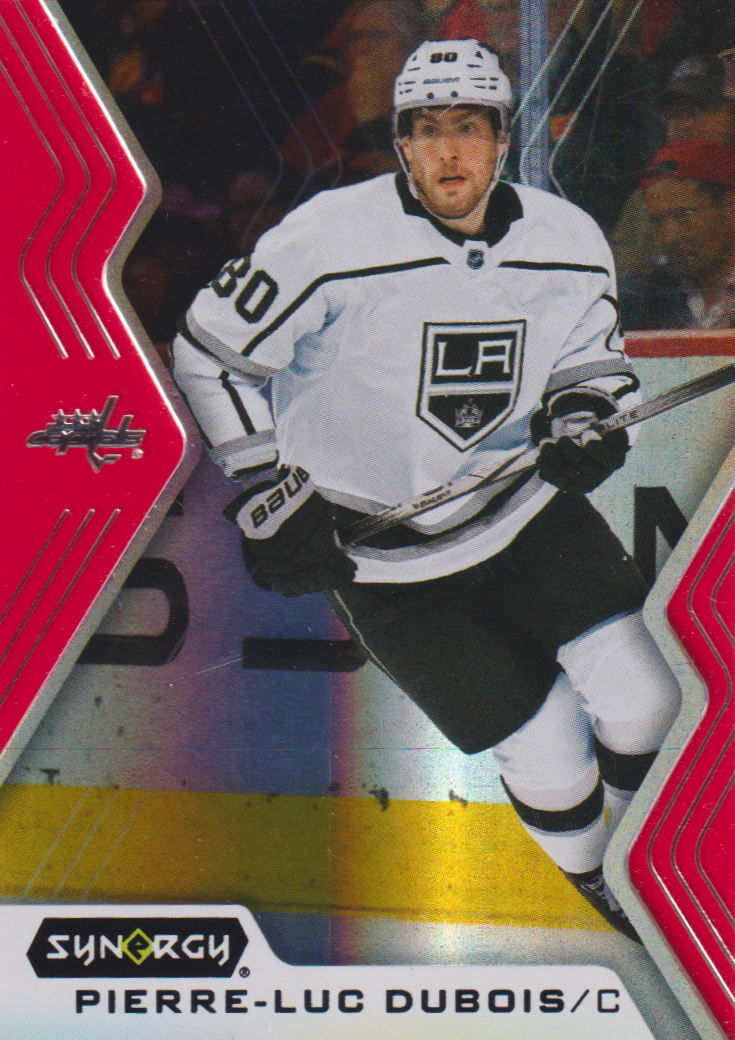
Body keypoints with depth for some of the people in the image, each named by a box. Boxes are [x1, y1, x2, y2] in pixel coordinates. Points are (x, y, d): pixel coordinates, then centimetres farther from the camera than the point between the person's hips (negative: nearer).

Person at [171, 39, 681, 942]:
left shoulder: (569, 242, -5)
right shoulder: (331, 241, -19)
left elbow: (591, 359, 13)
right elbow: (209, 355, -9)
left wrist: (581, 421, -10)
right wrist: (270, 497, -11)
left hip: (523, 509, 4)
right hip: (379, 554, -4)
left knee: (641, 704, -7)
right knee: (548, 756, -6)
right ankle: (601, 898, 26)